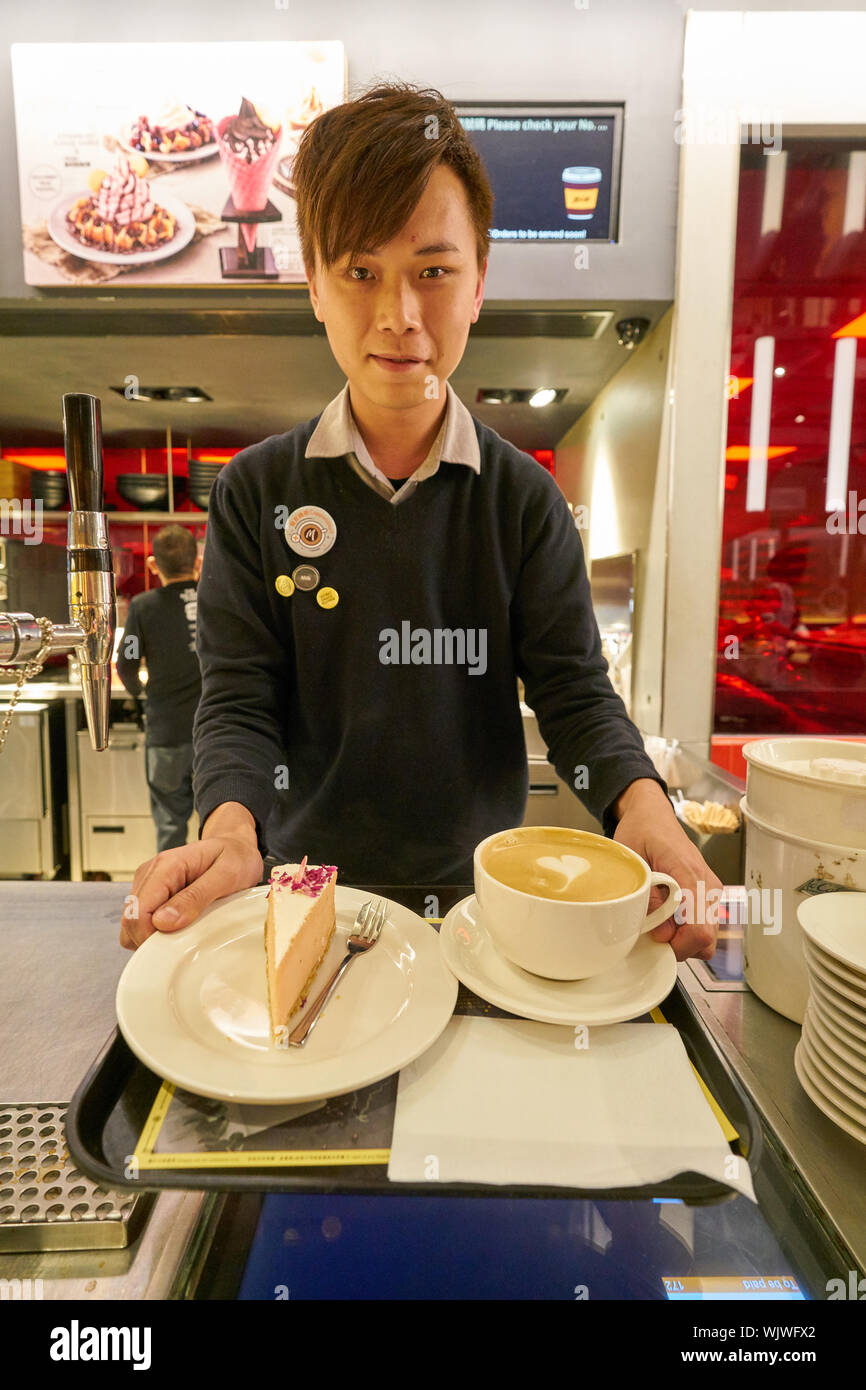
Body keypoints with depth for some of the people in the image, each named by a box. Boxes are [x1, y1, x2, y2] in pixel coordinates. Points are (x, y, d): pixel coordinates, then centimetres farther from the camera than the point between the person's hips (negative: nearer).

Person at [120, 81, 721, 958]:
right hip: (307, 881, 0)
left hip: (476, 881, 1)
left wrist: (640, 803, -28)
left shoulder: (524, 498, -6)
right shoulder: (255, 492, -6)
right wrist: (228, 826, -30)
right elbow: (239, 697, -9)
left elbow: (573, 687, -8)